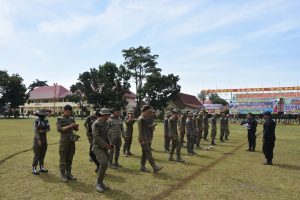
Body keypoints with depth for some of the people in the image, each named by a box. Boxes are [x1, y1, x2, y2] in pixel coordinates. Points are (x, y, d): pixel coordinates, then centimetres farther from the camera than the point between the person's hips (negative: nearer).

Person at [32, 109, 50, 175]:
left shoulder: (45, 121, 9)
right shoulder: (36, 121, -12)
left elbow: (48, 129, -2)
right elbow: (36, 131, -19)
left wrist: (43, 131, -21)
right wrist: (39, 140, -25)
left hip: (44, 139, 7)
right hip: (38, 139, -7)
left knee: (42, 154, 10)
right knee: (37, 155, -5)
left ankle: (41, 168, 17)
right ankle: (34, 169, 2)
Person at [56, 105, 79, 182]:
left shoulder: (71, 119, 10)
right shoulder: (60, 119, -3)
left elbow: (76, 129, 13)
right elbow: (59, 129, -15)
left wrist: (76, 126, -10)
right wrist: (69, 126, -23)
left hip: (72, 141, 5)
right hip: (64, 141, -5)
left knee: (69, 159, 11)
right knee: (63, 159, 3)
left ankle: (69, 174, 21)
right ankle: (63, 175, 13)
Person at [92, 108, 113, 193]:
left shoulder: (105, 123, 11)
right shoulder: (96, 124, -14)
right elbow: (96, 137, -20)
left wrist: (109, 144, 5)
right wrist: (105, 144, -20)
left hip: (104, 147, 8)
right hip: (98, 147, -8)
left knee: (104, 165, 7)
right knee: (104, 164, -20)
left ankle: (100, 183, 21)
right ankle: (98, 183, -4)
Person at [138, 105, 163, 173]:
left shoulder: (145, 118, 16)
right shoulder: (141, 119, -14)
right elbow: (140, 130, -18)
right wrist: (142, 140, -20)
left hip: (146, 139, 10)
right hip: (143, 139, -10)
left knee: (144, 153, 12)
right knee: (148, 153, -10)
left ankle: (142, 167, 19)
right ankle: (154, 167, -11)